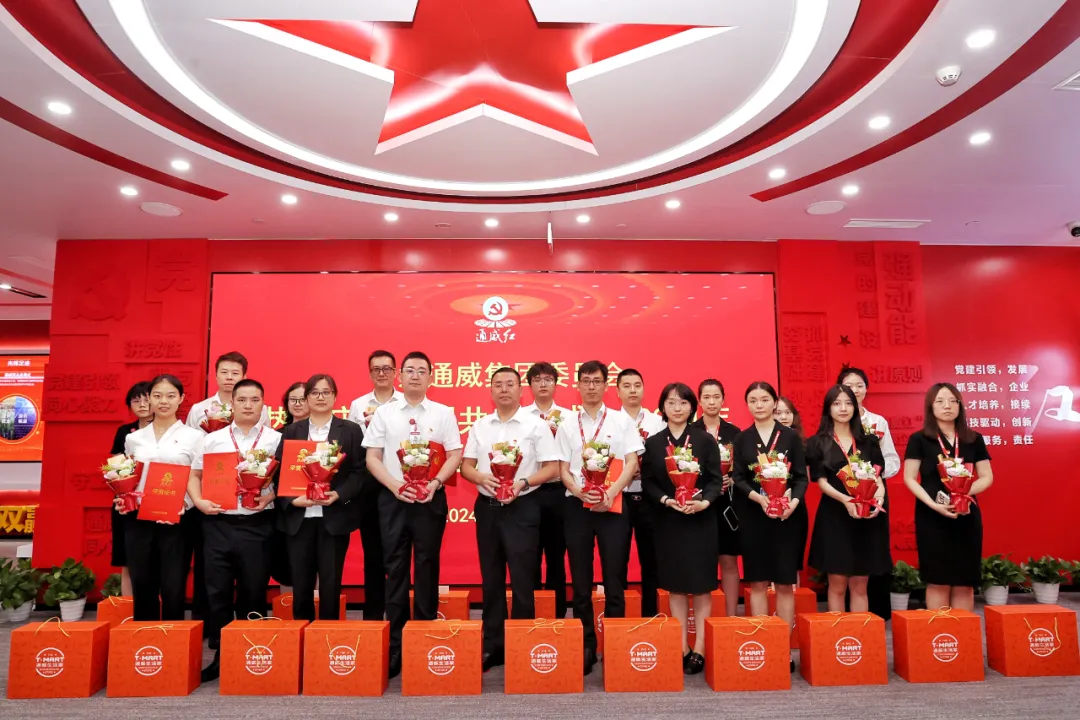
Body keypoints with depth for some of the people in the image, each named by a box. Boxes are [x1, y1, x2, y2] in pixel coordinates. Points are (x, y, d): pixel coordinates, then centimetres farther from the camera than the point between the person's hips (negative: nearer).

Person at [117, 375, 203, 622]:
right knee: (142, 588, 8)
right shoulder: (133, 438, 12)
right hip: (138, 519, 3)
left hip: (177, 520, -3)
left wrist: (184, 504, -15)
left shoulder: (193, 436, 2)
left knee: (173, 589, 0)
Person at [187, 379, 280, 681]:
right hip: (218, 523, 2)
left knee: (253, 592, 6)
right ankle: (220, 656, 18)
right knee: (217, 591, 5)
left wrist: (269, 497, -14)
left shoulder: (276, 439, 3)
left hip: (258, 524, -2)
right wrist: (198, 501, -4)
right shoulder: (212, 439, 9)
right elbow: (194, 475, 13)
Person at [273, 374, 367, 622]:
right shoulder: (291, 431, 11)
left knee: (330, 584, 3)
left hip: (334, 517, -2)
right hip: (298, 517, 2)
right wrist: (291, 500, -11)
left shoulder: (351, 430, 5)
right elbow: (278, 472, 4)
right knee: (300, 584, 7)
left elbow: (359, 472, 0)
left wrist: (338, 494, -15)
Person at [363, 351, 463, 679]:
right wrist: (395, 485, -11)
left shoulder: (443, 413, 4)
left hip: (430, 498, 0)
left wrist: (435, 483, -13)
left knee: (427, 565, 5)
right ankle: (395, 641, 13)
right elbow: (372, 457, 2)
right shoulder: (384, 413, 5)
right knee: (395, 567, 4)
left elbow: (455, 454, 1)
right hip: (393, 497, 1)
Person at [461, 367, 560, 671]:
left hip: (521, 508, -4)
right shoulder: (479, 426, 8)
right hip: (486, 507, 4)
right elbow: (466, 466, 9)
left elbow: (551, 468, -6)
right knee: (491, 578, 12)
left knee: (522, 579, 1)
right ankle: (492, 644, 23)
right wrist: (482, 478, -12)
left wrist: (523, 483, -20)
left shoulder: (536, 424, -3)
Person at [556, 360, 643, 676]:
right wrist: (581, 492, -13)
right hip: (577, 505, 1)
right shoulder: (567, 424, 9)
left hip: (613, 505, -1)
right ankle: (586, 645, 18)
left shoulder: (622, 420, 6)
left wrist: (610, 493, -14)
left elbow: (632, 463, 0)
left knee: (614, 578, 2)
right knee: (580, 580, 7)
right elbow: (563, 469, 5)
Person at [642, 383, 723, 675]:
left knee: (702, 585, 3)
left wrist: (704, 502, -19)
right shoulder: (653, 443, 4)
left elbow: (716, 479, -3)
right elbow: (647, 482, 2)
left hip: (701, 519, -1)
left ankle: (699, 649, 13)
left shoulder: (706, 440, 0)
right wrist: (666, 500, -15)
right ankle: (681, 648, 17)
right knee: (676, 585, 8)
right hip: (668, 521, 2)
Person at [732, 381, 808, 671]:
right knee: (757, 582, 4)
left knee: (785, 582, 3)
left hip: (788, 515, -1)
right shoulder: (741, 439, 7)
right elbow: (738, 479, 0)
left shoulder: (791, 436, 4)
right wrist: (758, 497, -18)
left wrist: (793, 501, -18)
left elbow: (802, 476, 1)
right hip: (753, 516, 1)